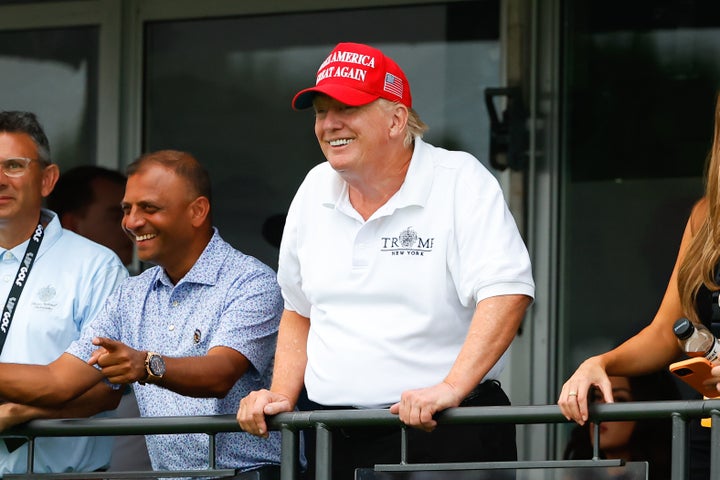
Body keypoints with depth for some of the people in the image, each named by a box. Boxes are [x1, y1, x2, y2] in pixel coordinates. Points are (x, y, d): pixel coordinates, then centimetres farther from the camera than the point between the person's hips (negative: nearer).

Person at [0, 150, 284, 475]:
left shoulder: (252, 283, -5)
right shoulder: (132, 296, 18)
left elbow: (220, 375, -20)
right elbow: (59, 382, 12)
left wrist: (148, 366, -37)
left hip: (250, 473, -6)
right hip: (167, 475, 6)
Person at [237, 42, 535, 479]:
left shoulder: (461, 183, -6)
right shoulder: (315, 191, 13)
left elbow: (507, 292, -18)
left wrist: (451, 387, -29)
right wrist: (281, 397, 8)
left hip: (441, 433, -5)